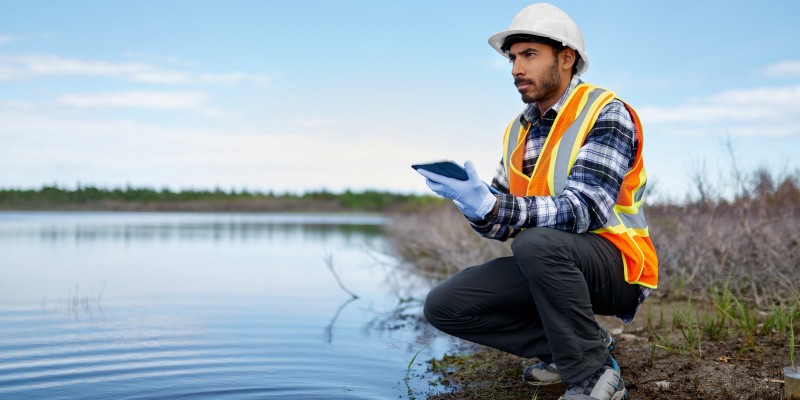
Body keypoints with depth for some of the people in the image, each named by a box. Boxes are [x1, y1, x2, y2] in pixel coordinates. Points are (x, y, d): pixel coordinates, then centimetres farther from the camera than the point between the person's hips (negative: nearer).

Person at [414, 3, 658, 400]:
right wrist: (479, 207, -19)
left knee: (537, 241, -37)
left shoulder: (605, 114, -12)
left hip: (616, 265, -6)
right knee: (444, 305, -8)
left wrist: (493, 207, -38)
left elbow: (584, 210, -26)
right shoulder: (517, 130, 9)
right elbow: (503, 220, 5)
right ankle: (566, 345, 4)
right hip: (546, 266, 6)